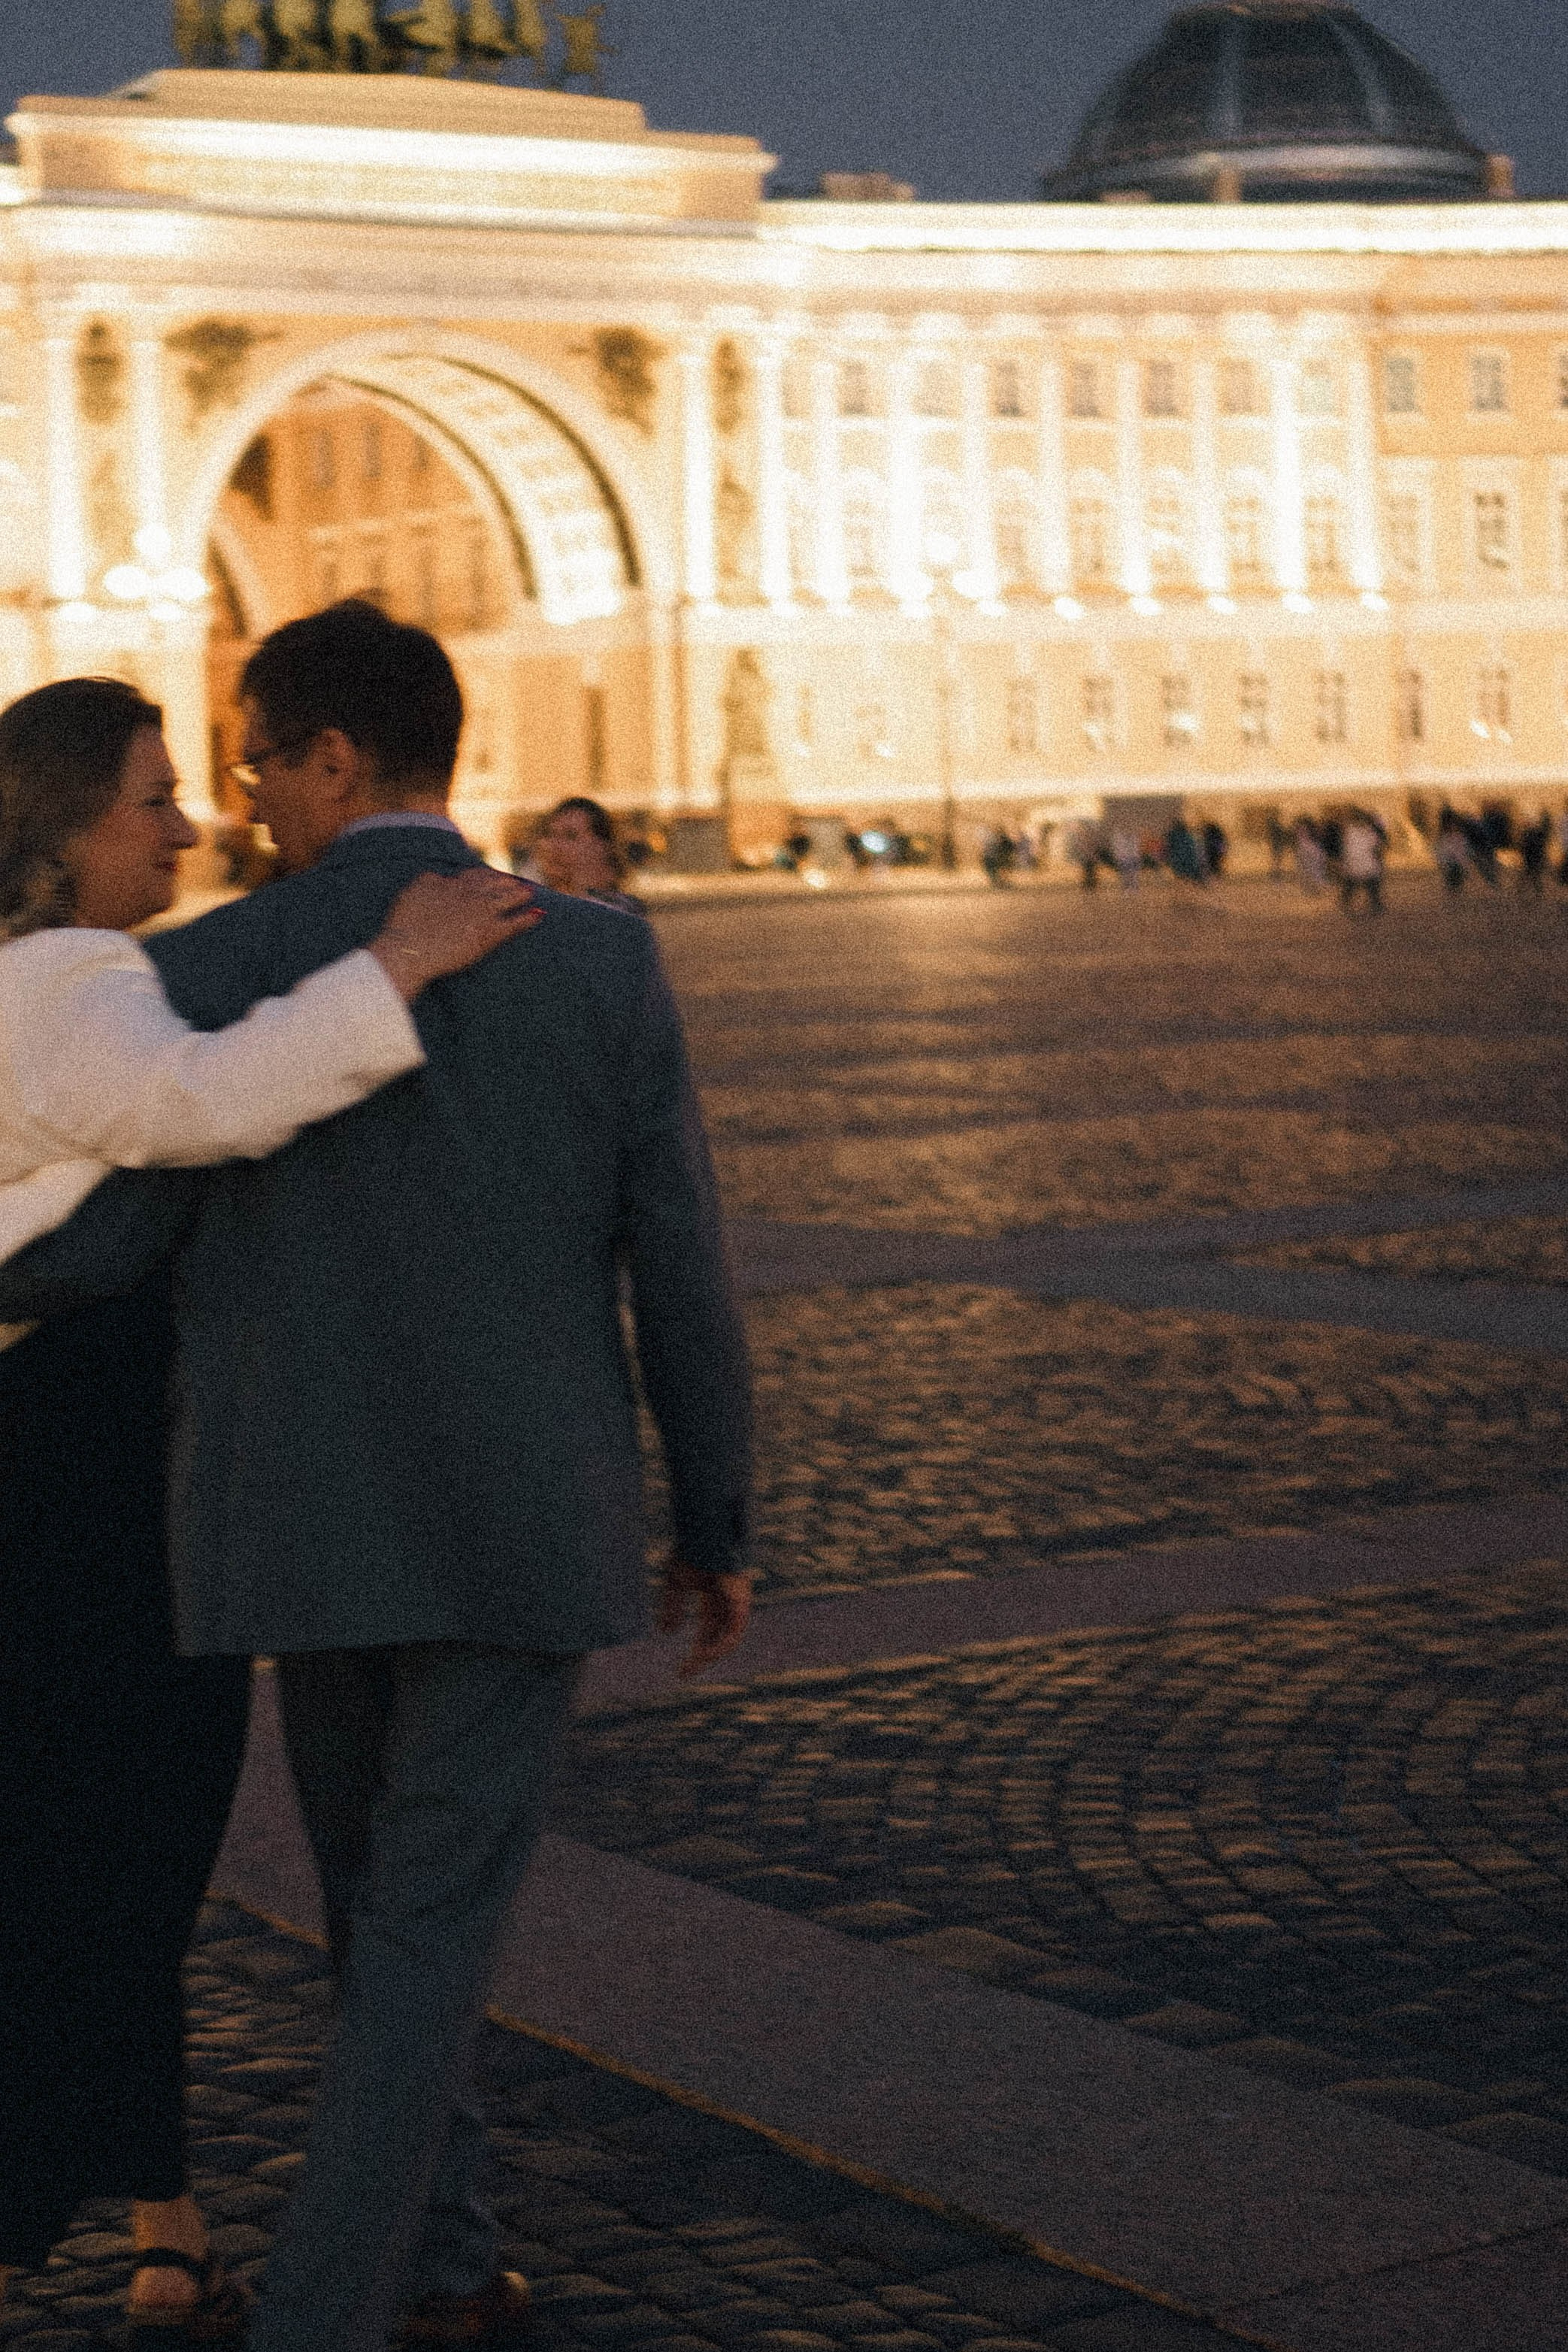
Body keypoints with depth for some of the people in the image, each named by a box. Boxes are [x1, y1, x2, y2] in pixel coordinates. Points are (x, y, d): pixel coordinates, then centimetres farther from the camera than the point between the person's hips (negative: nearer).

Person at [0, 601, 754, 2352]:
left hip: (304, 1524, 1)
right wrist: (717, 1525, 10)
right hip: (525, 1524, -1)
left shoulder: (207, 977, -9)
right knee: (431, 1932, 6)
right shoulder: (605, 960, -5)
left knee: (385, 1892, 23)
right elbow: (678, 1269, -2)